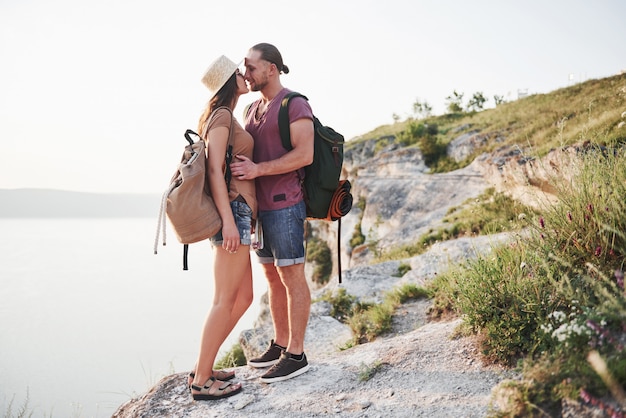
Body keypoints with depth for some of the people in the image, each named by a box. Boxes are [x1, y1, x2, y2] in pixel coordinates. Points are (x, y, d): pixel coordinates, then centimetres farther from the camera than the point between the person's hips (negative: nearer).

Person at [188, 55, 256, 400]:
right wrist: (228, 220, -21)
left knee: (243, 298, 12)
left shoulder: (226, 117, 23)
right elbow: (214, 170, -15)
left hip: (236, 213, 10)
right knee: (225, 300, -6)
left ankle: (202, 368, 19)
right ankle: (202, 381, 2)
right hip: (233, 209, -10)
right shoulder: (221, 115, -6)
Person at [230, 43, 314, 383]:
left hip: (285, 204, -8)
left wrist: (258, 169, -23)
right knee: (271, 275, 13)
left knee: (291, 276, -3)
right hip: (259, 205, 8)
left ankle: (296, 354, 5)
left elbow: (305, 155, -17)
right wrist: (238, 168, 2)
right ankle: (279, 344, 25)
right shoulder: (252, 109, 18)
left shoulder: (295, 105, -7)